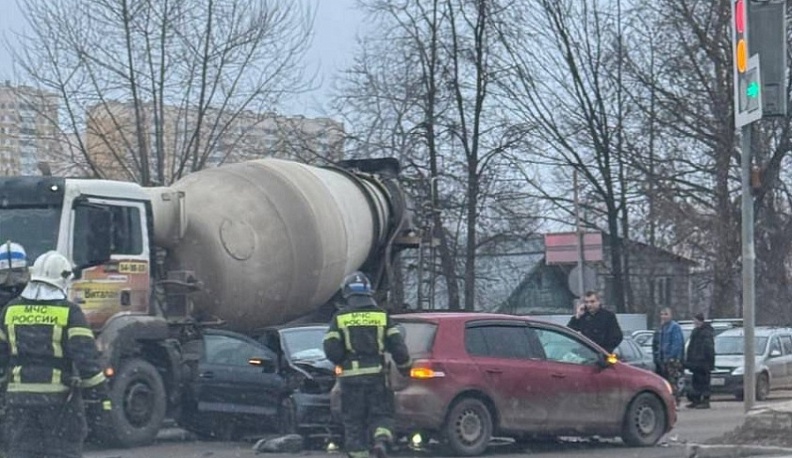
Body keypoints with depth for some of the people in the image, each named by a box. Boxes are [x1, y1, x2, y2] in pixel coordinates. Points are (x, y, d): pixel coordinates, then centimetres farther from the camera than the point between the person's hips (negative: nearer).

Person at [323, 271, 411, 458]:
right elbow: (398, 347, 0)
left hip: (351, 376, -1)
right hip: (377, 374, 1)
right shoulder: (382, 316, 5)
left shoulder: (340, 318, 1)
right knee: (381, 414, 9)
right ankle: (381, 439, -19)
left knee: (353, 421, 7)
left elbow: (331, 350, -6)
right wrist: (405, 368, 14)